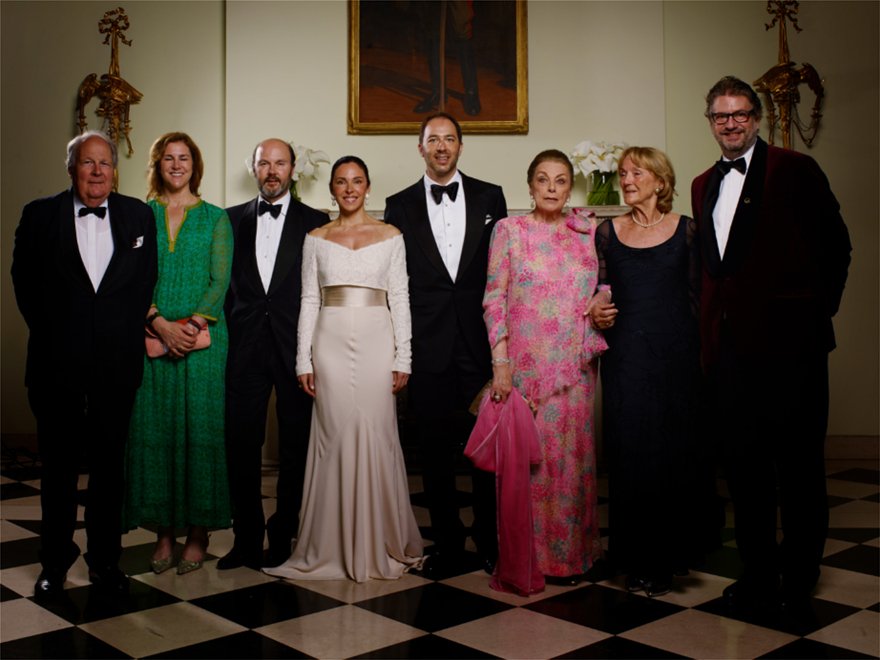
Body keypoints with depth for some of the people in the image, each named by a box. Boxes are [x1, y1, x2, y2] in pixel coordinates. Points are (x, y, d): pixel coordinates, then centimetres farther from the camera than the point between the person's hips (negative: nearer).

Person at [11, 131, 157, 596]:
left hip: (117, 363, 1)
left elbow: (145, 284, 8)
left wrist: (124, 333, 1)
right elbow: (25, 283, 4)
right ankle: (55, 562, 23)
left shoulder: (139, 216, 5)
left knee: (109, 465, 9)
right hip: (57, 364, -1)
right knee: (58, 466, 9)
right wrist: (53, 334, 1)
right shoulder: (40, 215, 2)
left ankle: (105, 560, 22)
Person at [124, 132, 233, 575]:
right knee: (153, 430, 3)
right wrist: (160, 324, -12)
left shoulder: (215, 218, 7)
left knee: (200, 430, 0)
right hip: (152, 338, 2)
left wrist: (193, 323, -14)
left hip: (203, 339, -1)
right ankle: (164, 534, 14)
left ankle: (197, 534, 10)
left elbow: (220, 280, 0)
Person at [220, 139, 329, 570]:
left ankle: (281, 538, 19)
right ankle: (247, 539, 15)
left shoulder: (316, 223, 5)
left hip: (295, 350, -1)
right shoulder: (232, 220, 11)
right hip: (245, 348, 2)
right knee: (241, 445, 3)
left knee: (295, 447, 6)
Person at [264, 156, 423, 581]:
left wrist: (402, 358, -3)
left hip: (376, 343, -1)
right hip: (330, 344, 1)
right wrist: (304, 360, 1)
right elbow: (309, 300, 7)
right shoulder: (316, 239, 9)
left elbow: (400, 299, 4)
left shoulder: (390, 237, 6)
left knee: (376, 437, -1)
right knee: (334, 439, 2)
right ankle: (334, 547, 14)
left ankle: (381, 544, 14)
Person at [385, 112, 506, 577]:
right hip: (428, 346, 1)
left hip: (480, 342, 0)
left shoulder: (489, 198, 8)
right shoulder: (400, 206, 8)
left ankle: (491, 543, 19)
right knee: (436, 452, 7)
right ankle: (448, 547, 19)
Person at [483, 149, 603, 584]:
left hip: (575, 365, 3)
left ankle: (572, 550, 23)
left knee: (573, 453, 7)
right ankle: (531, 552, 17)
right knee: (530, 455, 2)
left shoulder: (588, 230, 8)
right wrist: (501, 361, -10)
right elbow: (494, 299, -3)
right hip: (525, 364, -2)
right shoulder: (510, 230, 0)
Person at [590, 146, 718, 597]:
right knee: (629, 453, 2)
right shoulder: (608, 232, 8)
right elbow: (601, 292, 12)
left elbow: (697, 295, 3)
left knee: (678, 450, 3)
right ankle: (637, 559, 15)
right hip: (625, 355, 1)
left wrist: (701, 353, -2)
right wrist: (597, 312, -9)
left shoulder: (685, 229, 4)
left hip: (676, 353, -1)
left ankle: (673, 552, 21)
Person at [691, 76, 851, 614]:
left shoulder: (795, 170, -2)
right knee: (743, 464, 12)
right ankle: (758, 573, 26)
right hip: (729, 344, 6)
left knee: (799, 464, 5)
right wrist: (710, 335, 8)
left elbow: (835, 245, -2)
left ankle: (800, 576, 21)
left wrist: (818, 311, -4)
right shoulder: (704, 185, 16)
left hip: (789, 341, -5)